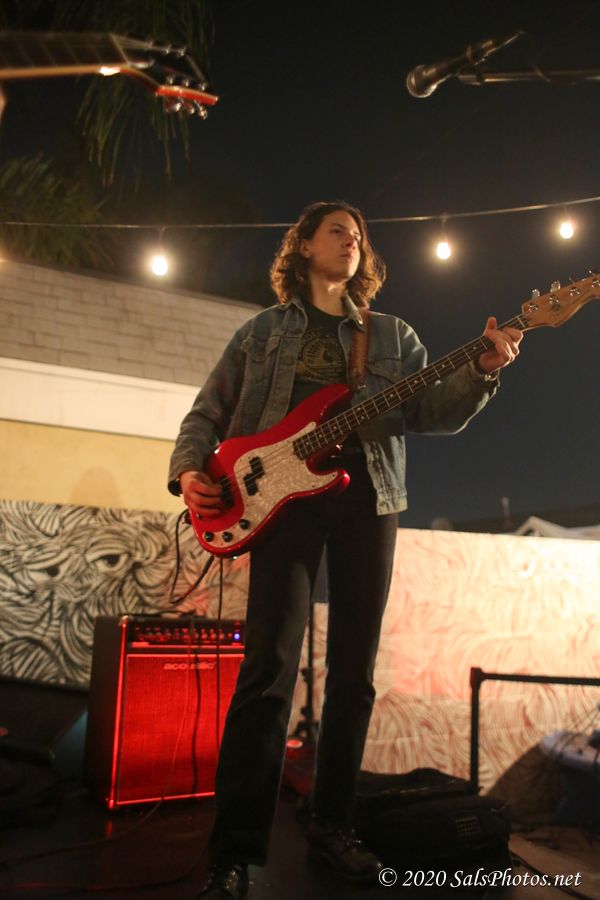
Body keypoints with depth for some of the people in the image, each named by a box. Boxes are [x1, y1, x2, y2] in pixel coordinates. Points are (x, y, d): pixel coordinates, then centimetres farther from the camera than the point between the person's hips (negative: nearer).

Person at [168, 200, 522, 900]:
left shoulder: (393, 336, 19)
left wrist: (483, 370, -12)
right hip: (285, 495, -2)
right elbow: (207, 413, 13)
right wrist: (189, 471, -6)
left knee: (353, 672, 4)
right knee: (270, 666, -11)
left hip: (367, 498, 3)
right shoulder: (261, 332, 16)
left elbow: (432, 411, 6)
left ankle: (332, 824, 21)